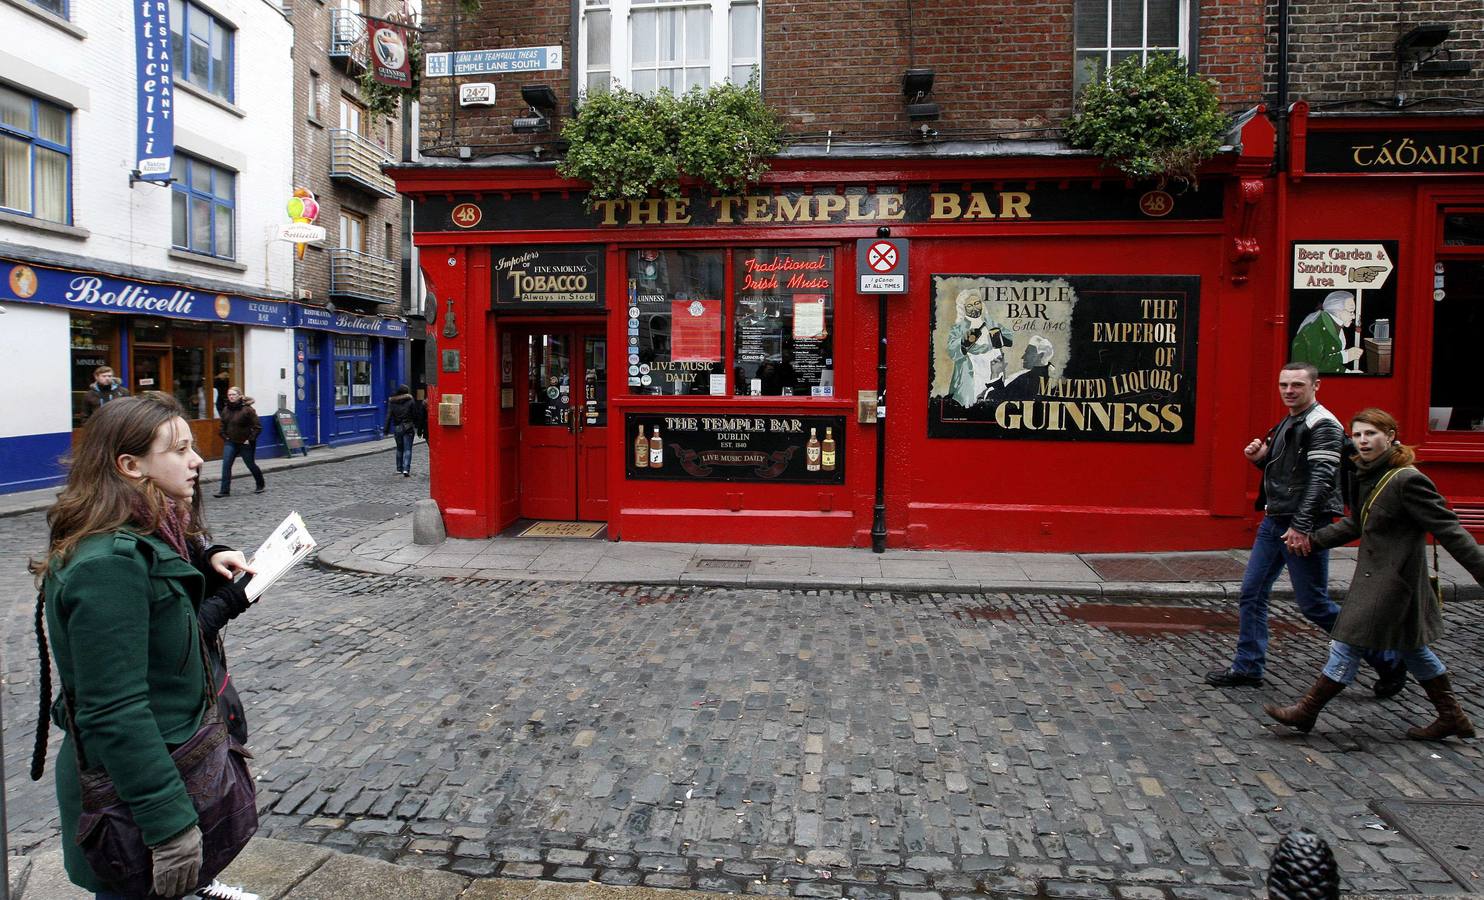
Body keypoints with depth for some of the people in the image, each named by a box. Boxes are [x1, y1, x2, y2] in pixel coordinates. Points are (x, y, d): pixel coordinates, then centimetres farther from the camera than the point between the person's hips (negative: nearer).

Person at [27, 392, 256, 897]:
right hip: (130, 793, -9)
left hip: (165, 758, 9)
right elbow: (115, 713, -28)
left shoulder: (143, 539, 3)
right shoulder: (108, 564, -27)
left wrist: (207, 560, 2)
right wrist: (170, 825, -26)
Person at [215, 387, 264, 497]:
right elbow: (222, 425, 20)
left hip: (245, 443, -5)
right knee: (226, 465, -6)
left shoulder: (247, 409, -15)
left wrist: (250, 439, -17)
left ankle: (261, 485, 29)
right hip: (230, 442, 5)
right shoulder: (226, 409, 5)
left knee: (251, 465, 8)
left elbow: (257, 426, -15)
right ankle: (224, 490, -4)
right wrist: (224, 436, 7)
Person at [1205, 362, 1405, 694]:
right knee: (1252, 593, 8)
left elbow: (1321, 479, -22)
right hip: (1274, 521, 9)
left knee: (1314, 605, -1)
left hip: (1303, 527, -9)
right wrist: (1261, 458, 4)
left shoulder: (1322, 425, -13)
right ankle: (1247, 667, 17)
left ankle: (1388, 661, 16)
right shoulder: (1286, 424, 15)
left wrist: (1301, 526, -27)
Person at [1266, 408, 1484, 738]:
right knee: (1410, 647, 20)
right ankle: (1452, 717, 33)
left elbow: (1447, 528, -18)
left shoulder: (1407, 480, -19)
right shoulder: (1366, 476, 7)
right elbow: (1356, 524, 19)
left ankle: (1306, 711, 5)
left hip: (1391, 579, -10)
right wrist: (1314, 540, 14)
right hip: (1375, 574, 10)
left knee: (1348, 644, -3)